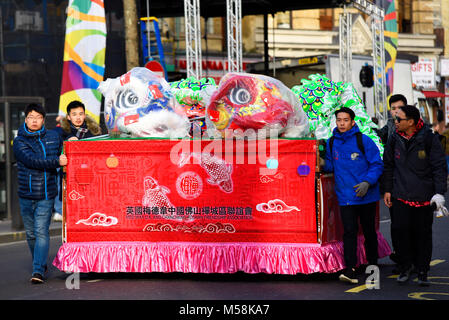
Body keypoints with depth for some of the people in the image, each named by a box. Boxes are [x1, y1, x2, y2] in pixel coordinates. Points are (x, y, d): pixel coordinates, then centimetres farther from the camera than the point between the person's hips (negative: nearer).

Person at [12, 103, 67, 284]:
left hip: (46, 195, -1)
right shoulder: (19, 142, -1)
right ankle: (41, 264, 30)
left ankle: (38, 271, -14)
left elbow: (63, 155, 25)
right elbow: (31, 160, -17)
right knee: (31, 234, 12)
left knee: (41, 232, -11)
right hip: (26, 195, 1)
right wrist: (56, 161, -23)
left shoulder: (53, 137, 7)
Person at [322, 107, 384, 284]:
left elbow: (377, 164, -4)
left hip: (366, 195, -2)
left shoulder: (364, 141, -6)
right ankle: (350, 269, -11)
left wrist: (367, 182, -17)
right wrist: (321, 163, -7)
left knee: (369, 231, 11)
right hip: (345, 196, 2)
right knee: (349, 231, -7)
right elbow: (330, 165, 14)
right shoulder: (331, 143, 7)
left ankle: (372, 264, 27)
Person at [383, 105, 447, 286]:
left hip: (424, 196, -2)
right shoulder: (395, 139, 4)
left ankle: (422, 271, 15)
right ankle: (405, 267, 16)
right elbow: (388, 165, 15)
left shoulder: (428, 138, -7)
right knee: (401, 231, 0)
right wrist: (388, 190, 12)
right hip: (401, 195, 3)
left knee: (423, 233, 4)